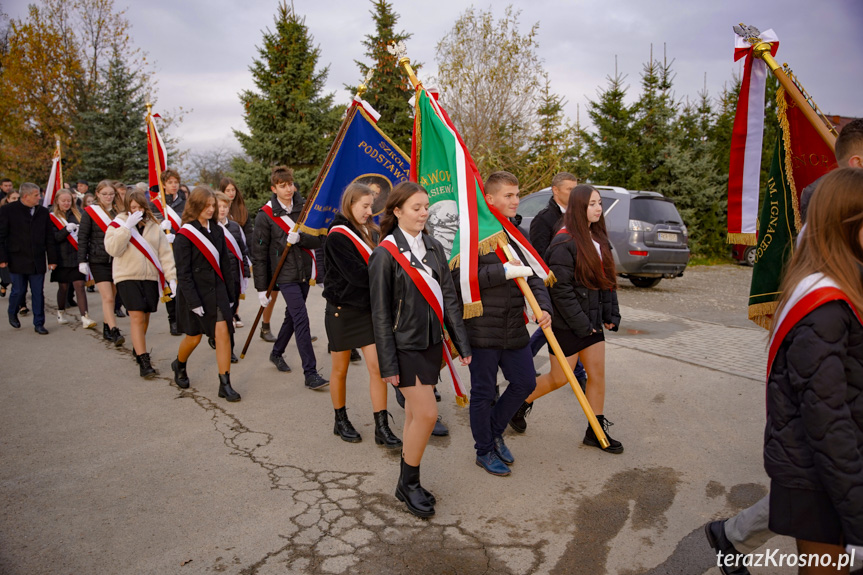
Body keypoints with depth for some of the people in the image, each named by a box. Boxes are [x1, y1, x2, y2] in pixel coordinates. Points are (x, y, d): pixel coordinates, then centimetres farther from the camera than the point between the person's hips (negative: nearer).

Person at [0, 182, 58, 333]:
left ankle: (39, 323, 13)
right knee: (19, 291, 6)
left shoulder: (43, 211, 6)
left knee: (38, 293, 4)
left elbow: (49, 237, 8)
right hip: (17, 261, -2)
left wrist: (52, 259, 5)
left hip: (38, 261, 2)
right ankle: (12, 314, 34)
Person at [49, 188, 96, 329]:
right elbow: (52, 238, -10)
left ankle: (85, 317, -11)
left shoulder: (77, 215, 12)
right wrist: (66, 229, -23)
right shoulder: (52, 218, 1)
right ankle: (61, 313, 30)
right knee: (63, 287, 8)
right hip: (62, 258, -2)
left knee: (79, 285, -6)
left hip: (77, 257, 2)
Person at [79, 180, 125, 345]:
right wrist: (82, 261, -6)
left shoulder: (119, 212, 10)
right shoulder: (89, 212, -1)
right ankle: (114, 332, -13)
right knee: (107, 297, -11)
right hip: (98, 261, -4)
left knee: (111, 297, 10)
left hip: (117, 260, 4)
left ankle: (106, 329, 24)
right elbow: (82, 238, -1)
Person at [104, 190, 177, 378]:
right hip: (127, 276, -3)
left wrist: (171, 277, -4)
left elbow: (165, 253, 5)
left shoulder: (154, 226, 8)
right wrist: (127, 226, -18)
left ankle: (137, 347, 35)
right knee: (137, 316, -12)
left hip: (151, 277, 3)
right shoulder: (118, 224, 1)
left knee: (145, 316, 11)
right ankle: (144, 361, -10)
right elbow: (113, 249, -14)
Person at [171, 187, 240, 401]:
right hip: (194, 293, -4)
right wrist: (194, 302, -17)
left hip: (217, 291, 4)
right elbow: (183, 273, -14)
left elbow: (225, 264, 9)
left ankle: (225, 384, 0)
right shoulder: (185, 236, -11)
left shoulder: (217, 231, 5)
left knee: (222, 332, -6)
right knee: (194, 337, 10)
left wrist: (230, 294, 7)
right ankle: (179, 366, 43)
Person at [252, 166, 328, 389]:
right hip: (285, 274, -5)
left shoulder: (304, 208, 3)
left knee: (292, 316, 18)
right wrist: (261, 288, -7)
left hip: (305, 271, 5)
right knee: (301, 319, -12)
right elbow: (259, 254, -6)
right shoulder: (266, 215, -8)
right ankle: (310, 373, -9)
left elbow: (318, 239, -2)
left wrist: (299, 237, -22)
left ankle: (277, 353, 41)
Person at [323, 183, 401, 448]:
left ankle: (382, 428, 7)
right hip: (343, 310, -5)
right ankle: (341, 421, 29)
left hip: (369, 309, 5)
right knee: (340, 370, 11)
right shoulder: (337, 236, -14)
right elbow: (358, 275, -22)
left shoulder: (371, 232, 9)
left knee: (378, 367, -1)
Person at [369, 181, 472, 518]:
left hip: (431, 342, 6)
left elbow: (449, 298, 9)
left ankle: (409, 483, 28)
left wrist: (461, 342, 5)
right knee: (426, 414, -8)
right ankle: (407, 485, 12)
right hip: (405, 346, -6)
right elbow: (381, 313, -11)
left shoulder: (433, 248, 7)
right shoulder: (386, 254, -11)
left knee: (415, 413, 14)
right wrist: (388, 364, -13)